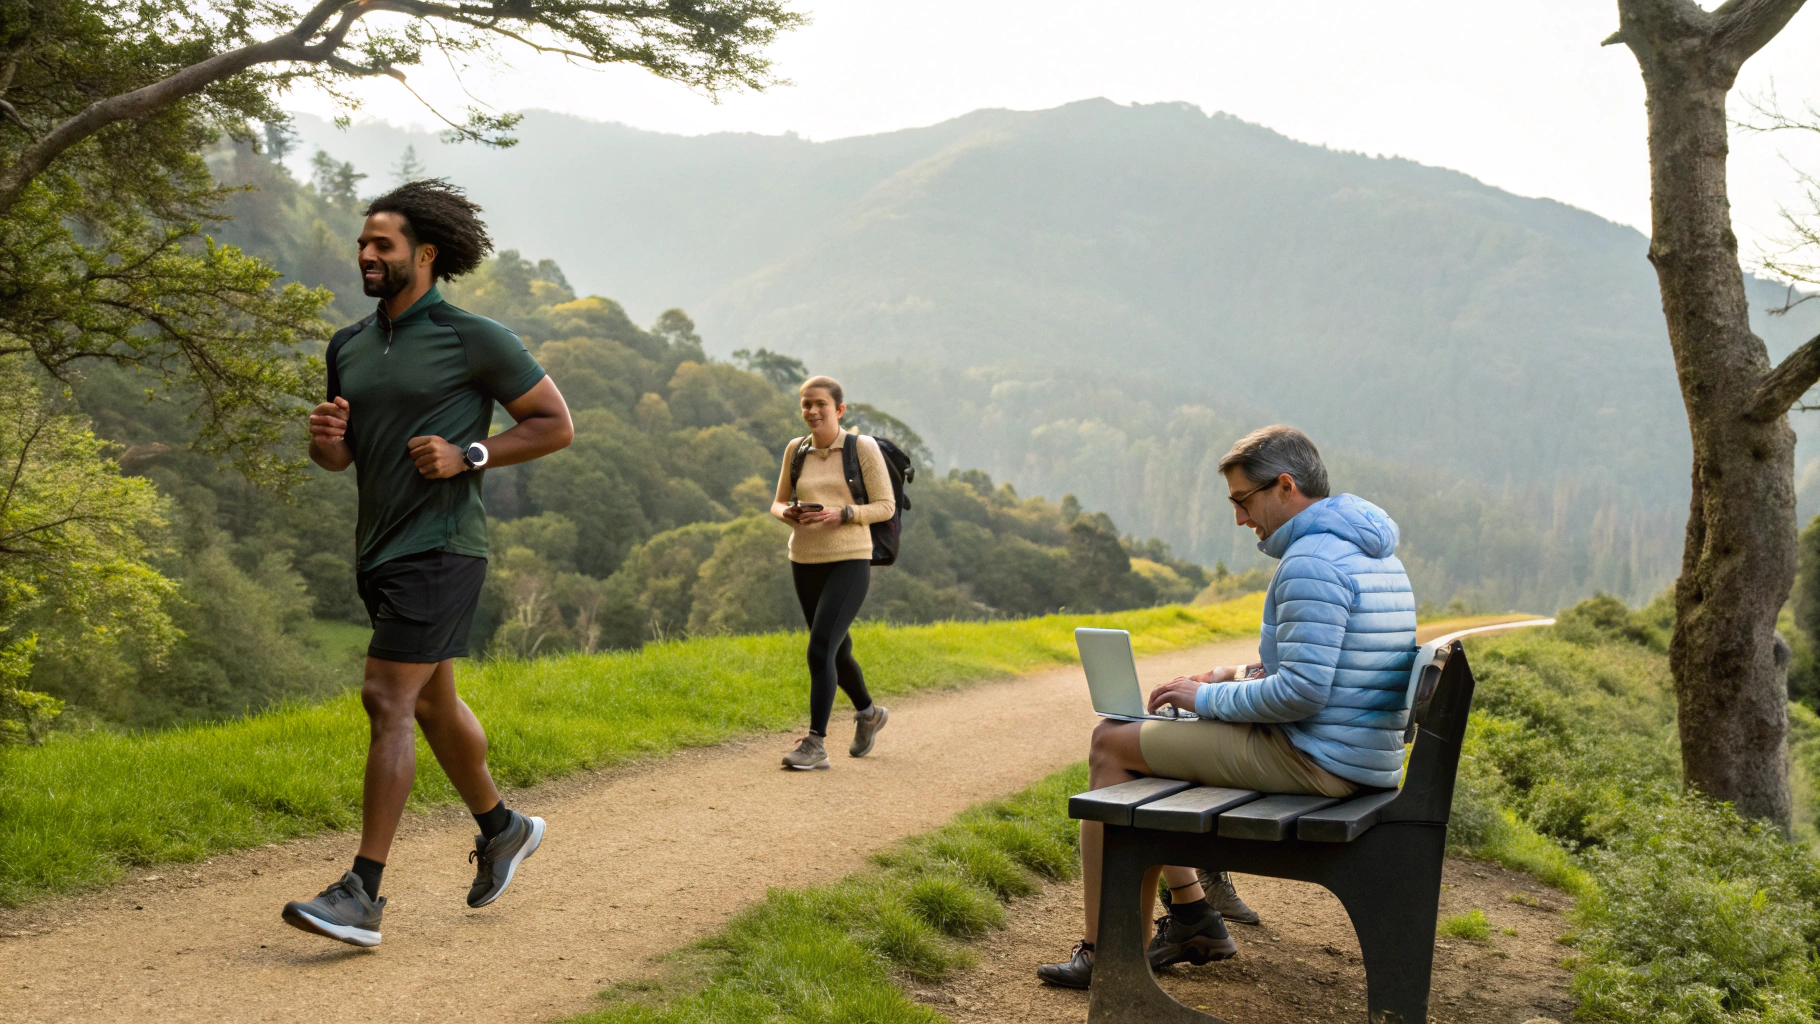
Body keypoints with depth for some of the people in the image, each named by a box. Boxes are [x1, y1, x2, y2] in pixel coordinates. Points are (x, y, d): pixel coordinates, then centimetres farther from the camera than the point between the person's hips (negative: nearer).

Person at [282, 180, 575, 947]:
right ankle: (503, 829, 38)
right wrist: (324, 438, -6)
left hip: (440, 548, -8)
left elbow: (556, 424, -5)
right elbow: (339, 458, 19)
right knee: (432, 704, 18)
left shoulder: (474, 340, -8)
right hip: (380, 549, 8)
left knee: (387, 703, -14)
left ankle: (363, 895, -11)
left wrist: (469, 455, -16)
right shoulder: (349, 347, 12)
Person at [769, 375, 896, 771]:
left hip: (849, 561, -5)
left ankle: (816, 744, -12)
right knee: (836, 650, 18)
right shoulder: (796, 450, 7)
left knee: (820, 649, -17)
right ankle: (869, 713, 43)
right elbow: (778, 502, 16)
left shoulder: (863, 448, -5)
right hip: (804, 561, 5)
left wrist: (841, 514, -20)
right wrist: (787, 512, -8)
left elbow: (886, 506, -5)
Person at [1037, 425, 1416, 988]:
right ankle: (1190, 916, 20)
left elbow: (1303, 692, -26)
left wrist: (1209, 698, -12)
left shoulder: (1311, 562, -20)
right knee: (1145, 737, 20)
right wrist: (1246, 676, 11)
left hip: (1313, 761, -10)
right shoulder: (1374, 552, 13)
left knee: (1110, 743, -2)